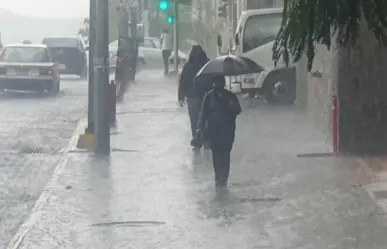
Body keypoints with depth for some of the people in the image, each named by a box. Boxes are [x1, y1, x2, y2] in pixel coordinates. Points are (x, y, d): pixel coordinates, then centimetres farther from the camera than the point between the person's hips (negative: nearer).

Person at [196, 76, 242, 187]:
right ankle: (218, 176, 11)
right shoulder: (209, 96, 1)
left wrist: (233, 106, -24)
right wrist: (200, 127, -13)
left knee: (225, 154, -5)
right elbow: (203, 111, -3)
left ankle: (224, 177, -3)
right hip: (214, 131, 0)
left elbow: (238, 110, 0)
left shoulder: (230, 96, 4)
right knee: (216, 154, 2)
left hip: (228, 130, 0)